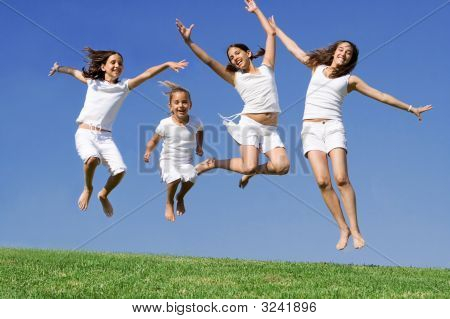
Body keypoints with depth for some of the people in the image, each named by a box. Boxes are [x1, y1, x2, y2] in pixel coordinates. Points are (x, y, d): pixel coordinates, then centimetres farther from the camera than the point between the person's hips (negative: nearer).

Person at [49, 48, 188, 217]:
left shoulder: (124, 86, 10)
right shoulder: (92, 81, 12)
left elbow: (147, 74, -1)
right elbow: (74, 71, 30)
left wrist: (167, 64, -8)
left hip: (105, 137, 1)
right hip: (85, 133, -1)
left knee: (120, 170, -20)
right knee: (92, 158, -34)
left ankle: (104, 195, 13)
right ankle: (88, 189, -1)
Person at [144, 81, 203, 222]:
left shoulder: (195, 121, -5)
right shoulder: (165, 124, -12)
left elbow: (200, 130, 21)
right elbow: (154, 140, 2)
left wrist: (199, 146, 11)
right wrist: (148, 151, -16)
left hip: (186, 161, 3)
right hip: (168, 160, -3)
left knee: (191, 177, -28)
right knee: (175, 178, -33)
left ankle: (180, 197, 9)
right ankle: (169, 203, 0)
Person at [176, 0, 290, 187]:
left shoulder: (267, 68, 16)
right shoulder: (235, 78, 11)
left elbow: (271, 33, 18)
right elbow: (208, 61, 2)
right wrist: (188, 41, -7)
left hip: (270, 129, 2)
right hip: (249, 124, -2)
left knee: (282, 166, -22)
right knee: (249, 166, -22)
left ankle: (252, 171, 8)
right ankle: (213, 163, 5)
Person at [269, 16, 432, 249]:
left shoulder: (350, 80, 14)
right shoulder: (317, 67, 19)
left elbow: (381, 96, 16)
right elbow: (293, 48, 29)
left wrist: (410, 108, 16)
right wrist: (276, 29, 38)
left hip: (333, 128, -1)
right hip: (311, 129, 1)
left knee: (341, 178, -20)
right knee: (323, 181, -16)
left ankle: (355, 230, -15)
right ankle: (343, 229, -8)